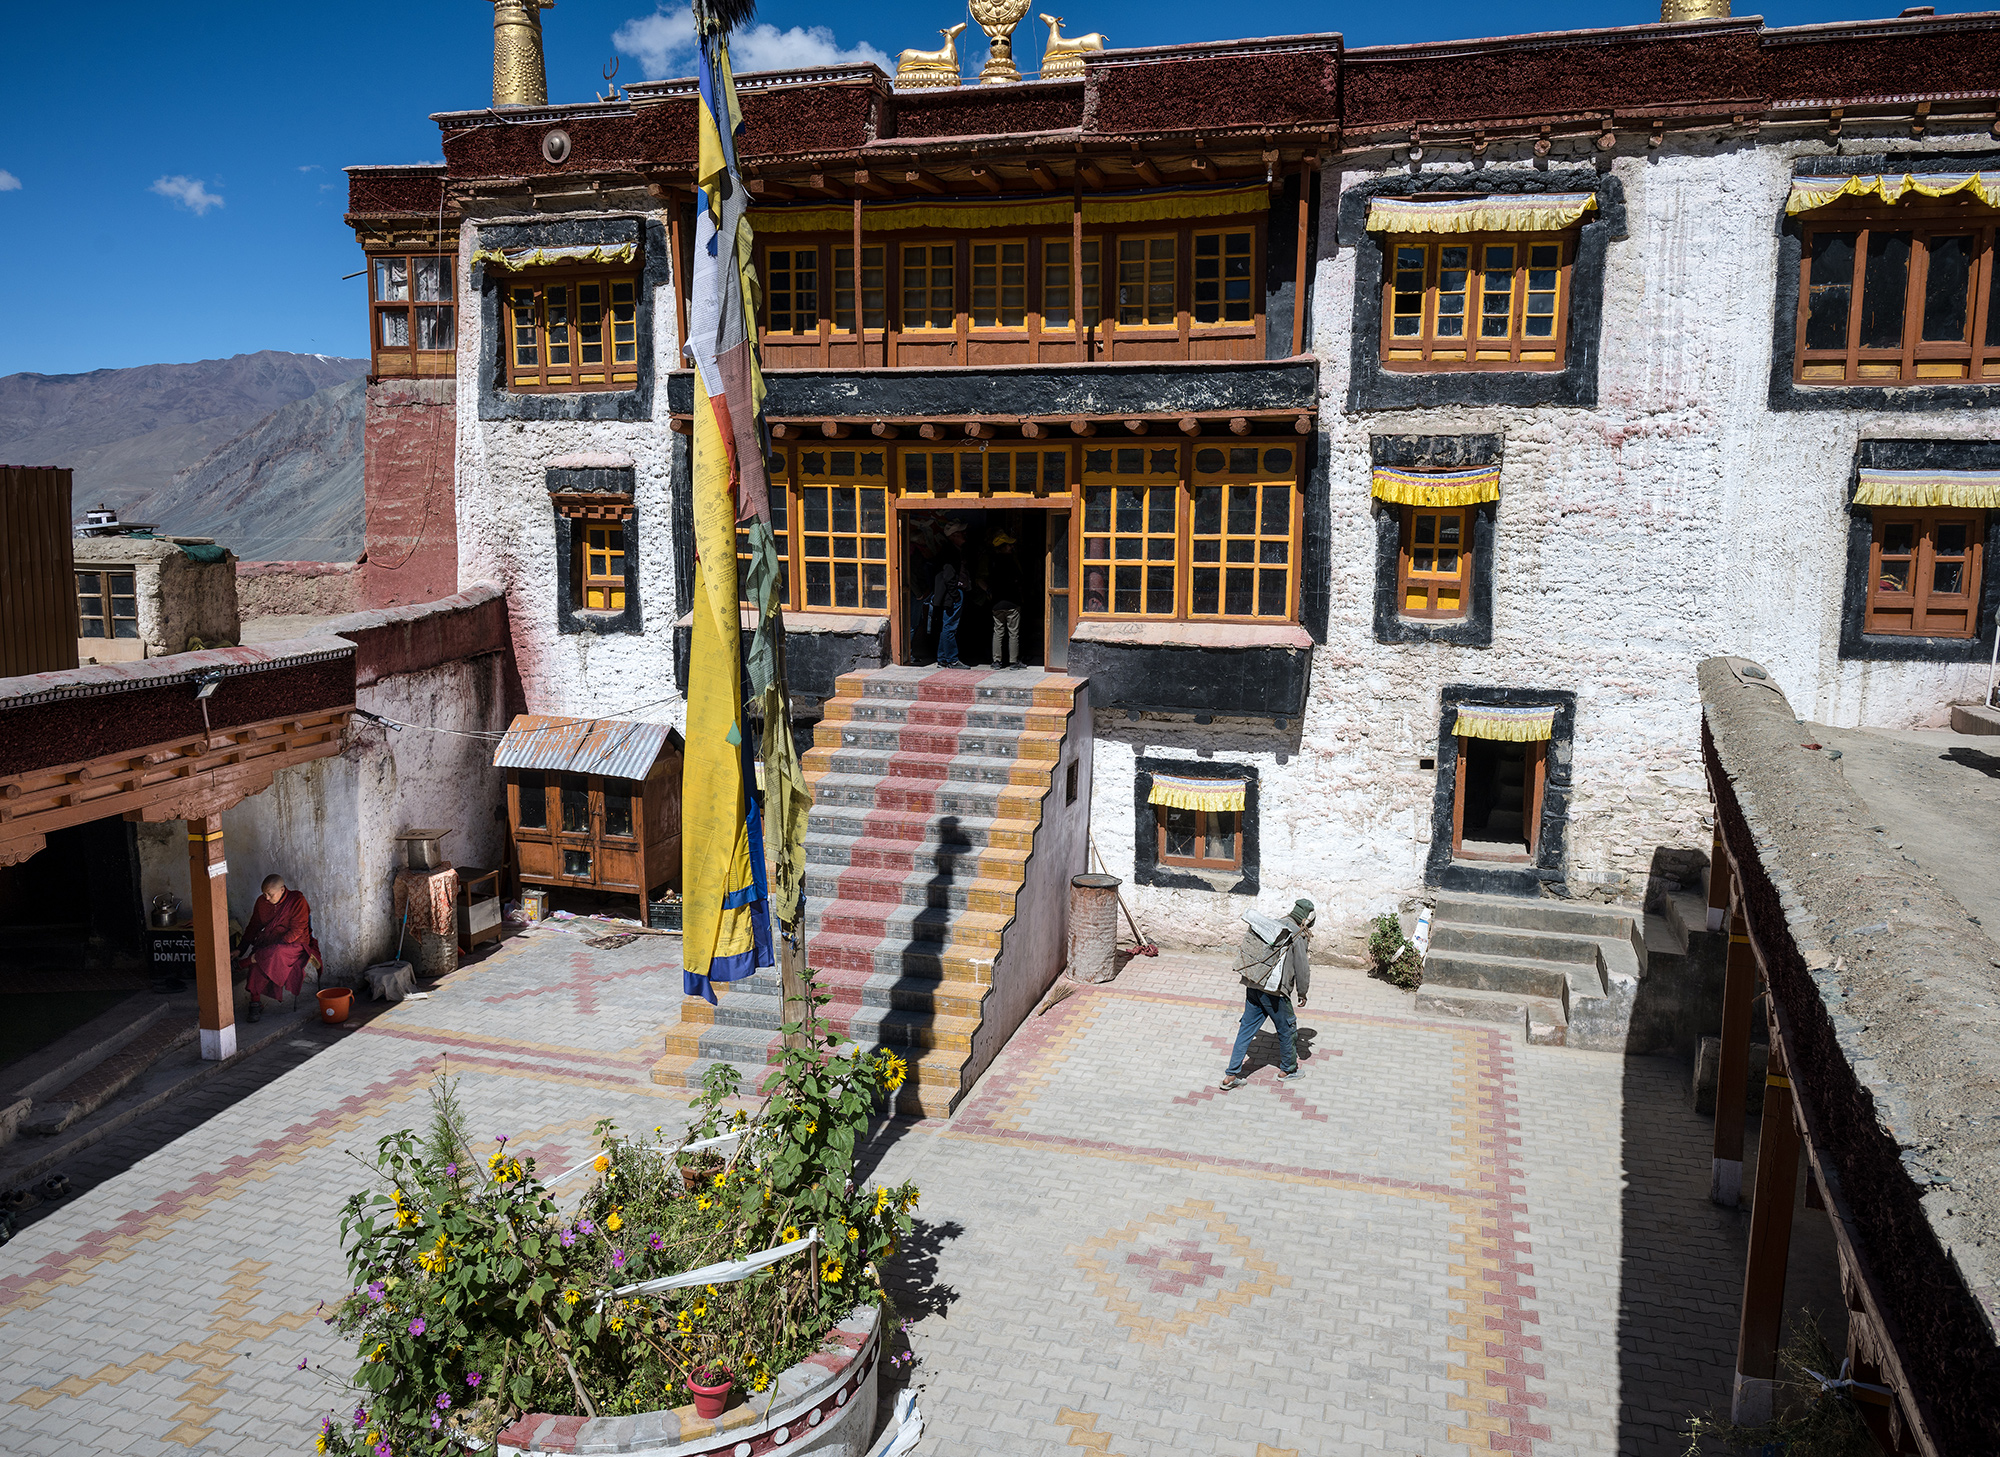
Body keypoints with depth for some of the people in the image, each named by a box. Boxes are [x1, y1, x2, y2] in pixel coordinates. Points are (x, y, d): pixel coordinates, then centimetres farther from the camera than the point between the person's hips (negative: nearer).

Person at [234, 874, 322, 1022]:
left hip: (294, 944, -4)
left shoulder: (297, 901, -12)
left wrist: (273, 946, -24)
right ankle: (255, 1003, -25)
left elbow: (296, 932, -16)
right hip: (267, 943, 4)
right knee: (257, 962, -28)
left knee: (276, 954, -38)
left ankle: (240, 963, -17)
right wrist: (240, 949, 3)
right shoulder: (262, 901, 5)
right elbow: (254, 926, 13)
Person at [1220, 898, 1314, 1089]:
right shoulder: (1298, 937, -8)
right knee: (1287, 1029, 15)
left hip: (1252, 986, 7)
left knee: (1247, 1028, 10)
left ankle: (1231, 1075, 10)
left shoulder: (1272, 925, 12)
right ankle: (1287, 1070, 32)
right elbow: (1302, 968, -6)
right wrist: (1303, 994, 8)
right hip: (1273, 991, -7)